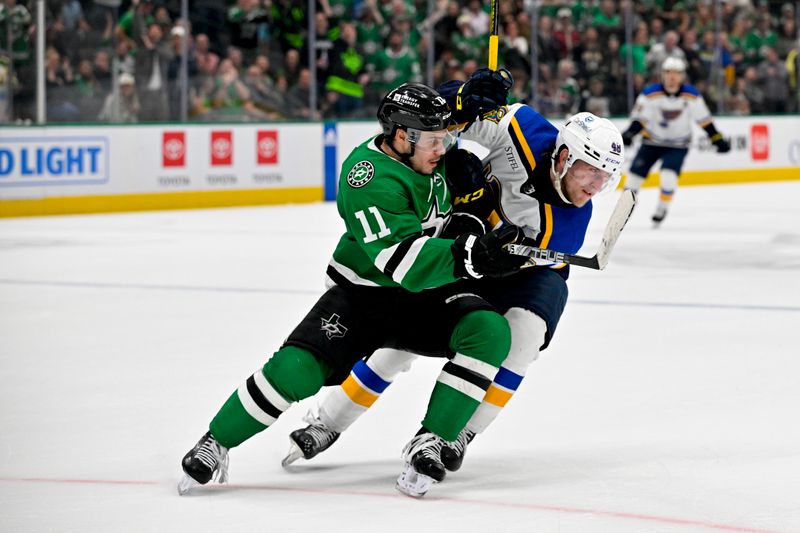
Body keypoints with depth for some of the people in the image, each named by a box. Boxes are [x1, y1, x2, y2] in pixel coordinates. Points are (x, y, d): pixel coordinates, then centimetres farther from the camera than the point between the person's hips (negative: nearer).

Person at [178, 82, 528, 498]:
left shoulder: (430, 154, -4)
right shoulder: (368, 179, -27)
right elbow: (403, 260, -38)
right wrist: (472, 256, -50)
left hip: (425, 296, 6)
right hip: (363, 292, -6)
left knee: (490, 333, -23)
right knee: (295, 369, -21)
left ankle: (429, 443, -18)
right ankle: (215, 443, 3)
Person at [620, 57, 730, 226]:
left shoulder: (692, 95, -12)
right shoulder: (650, 93, -17)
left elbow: (704, 119, -2)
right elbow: (639, 118, -15)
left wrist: (718, 139, -1)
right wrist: (629, 133, -33)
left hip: (677, 145, -1)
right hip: (652, 142, 1)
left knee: (668, 177, -21)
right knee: (635, 175, -4)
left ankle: (661, 210, 2)